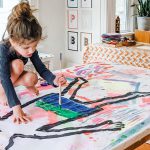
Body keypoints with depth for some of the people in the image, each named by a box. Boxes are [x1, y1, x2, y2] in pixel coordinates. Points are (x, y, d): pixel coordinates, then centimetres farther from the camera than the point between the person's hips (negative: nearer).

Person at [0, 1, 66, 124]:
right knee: (18, 64, -33)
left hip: (12, 76, 5)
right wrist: (16, 107, -54)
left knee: (32, 79, -25)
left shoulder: (31, 50, -23)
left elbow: (42, 69, -20)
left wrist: (54, 80, -43)